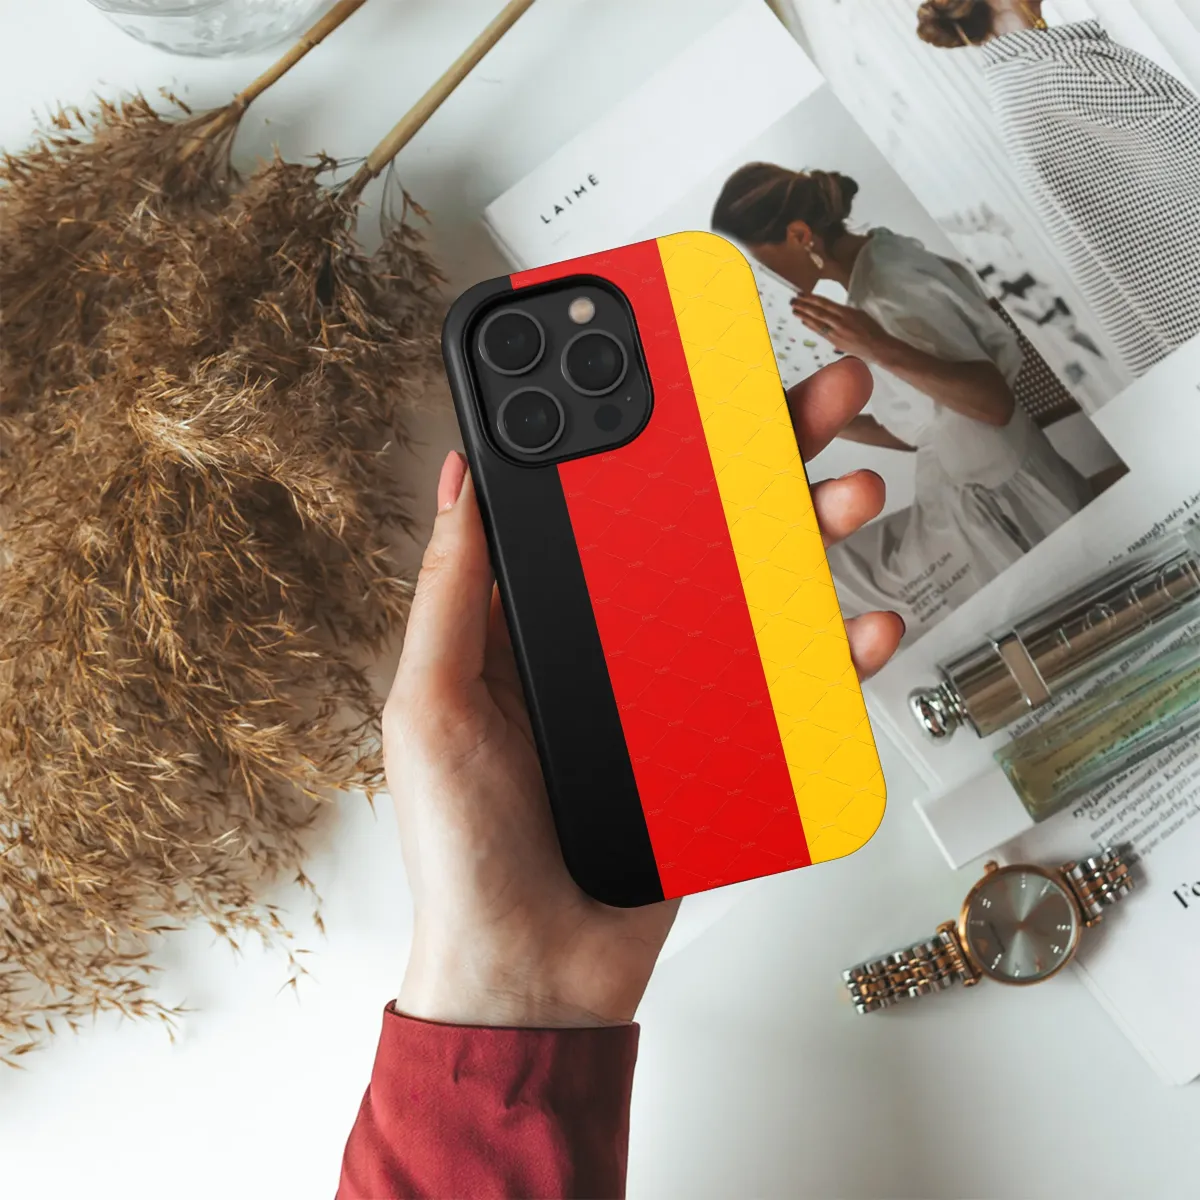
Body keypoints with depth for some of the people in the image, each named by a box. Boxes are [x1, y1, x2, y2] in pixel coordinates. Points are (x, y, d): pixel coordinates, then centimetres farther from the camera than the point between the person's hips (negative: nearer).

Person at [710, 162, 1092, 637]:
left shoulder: (888, 292, -23)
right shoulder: (879, 262, 5)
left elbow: (995, 402, -29)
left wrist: (881, 350, -39)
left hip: (1001, 510, -9)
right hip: (978, 502, 9)